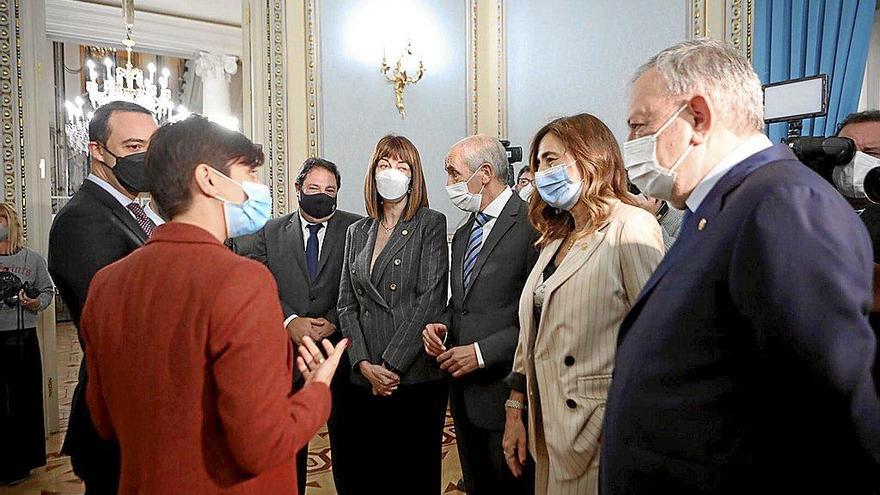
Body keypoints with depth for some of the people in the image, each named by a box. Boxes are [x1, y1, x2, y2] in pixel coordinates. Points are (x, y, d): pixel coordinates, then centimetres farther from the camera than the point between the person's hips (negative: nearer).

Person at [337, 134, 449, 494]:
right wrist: (365, 364, -4)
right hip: (365, 380, 4)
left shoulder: (431, 224, -2)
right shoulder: (357, 232, 13)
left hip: (417, 378, -4)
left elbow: (431, 300, -10)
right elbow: (347, 305, 9)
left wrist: (392, 365, -13)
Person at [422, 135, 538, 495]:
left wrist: (482, 352, -19)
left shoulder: (531, 225, -14)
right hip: (465, 394, 8)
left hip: (506, 393, -8)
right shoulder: (463, 235, 14)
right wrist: (441, 325, 1)